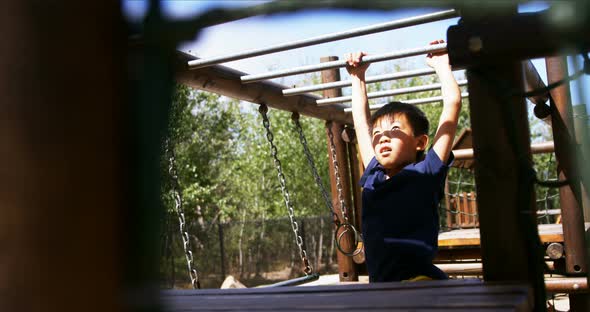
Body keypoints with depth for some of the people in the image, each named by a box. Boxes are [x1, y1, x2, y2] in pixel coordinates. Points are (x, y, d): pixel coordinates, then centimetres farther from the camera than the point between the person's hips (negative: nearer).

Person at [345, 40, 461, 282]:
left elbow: (453, 103, 4)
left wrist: (441, 66, 17)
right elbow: (360, 119, 26)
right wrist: (357, 78, 35)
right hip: (380, 284, 6)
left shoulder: (426, 173, 2)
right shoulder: (372, 176, 15)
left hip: (421, 281, -5)